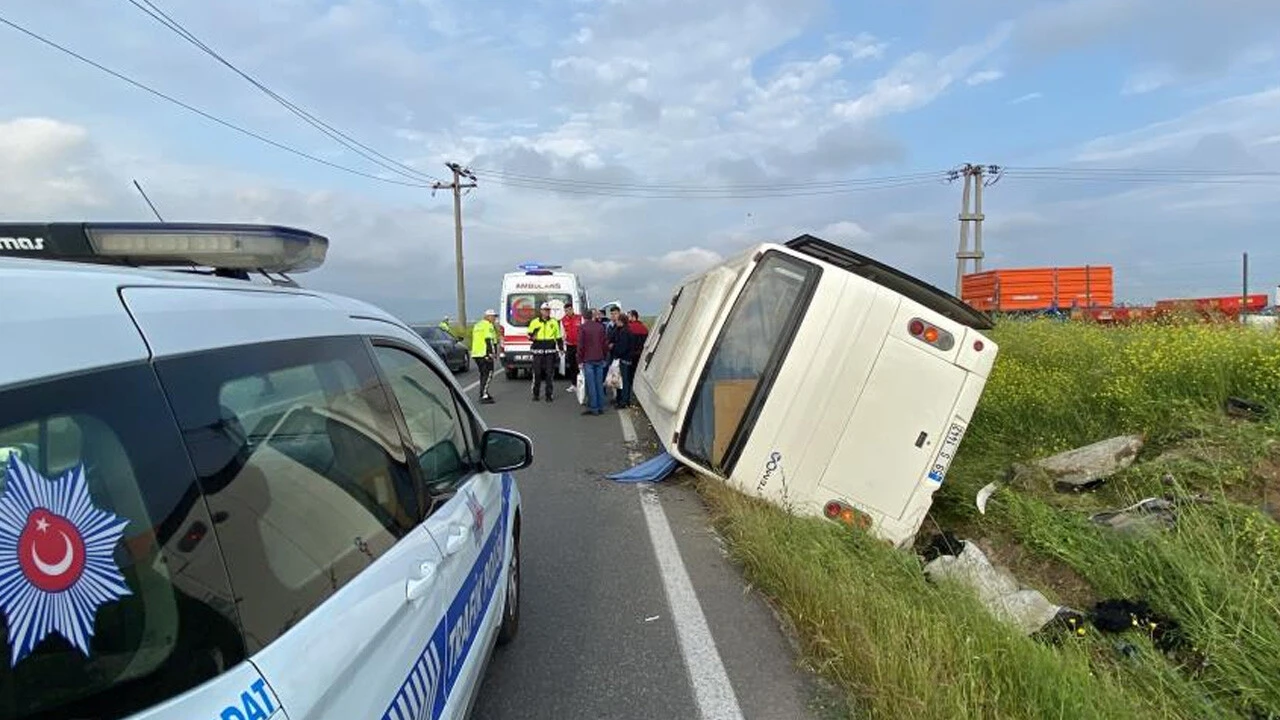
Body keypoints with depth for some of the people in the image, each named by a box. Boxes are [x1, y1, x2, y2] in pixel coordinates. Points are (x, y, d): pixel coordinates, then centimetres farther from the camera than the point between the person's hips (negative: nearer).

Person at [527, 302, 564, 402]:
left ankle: (549, 395, 7)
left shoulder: (554, 322, 11)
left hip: (550, 351, 1)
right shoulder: (534, 322, 6)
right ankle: (535, 394, 10)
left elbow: (558, 337, 17)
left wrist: (561, 348, 11)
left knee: (550, 373, 0)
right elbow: (529, 335, 10)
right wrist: (532, 336, -13)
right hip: (538, 351, -1)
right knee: (537, 373, -1)